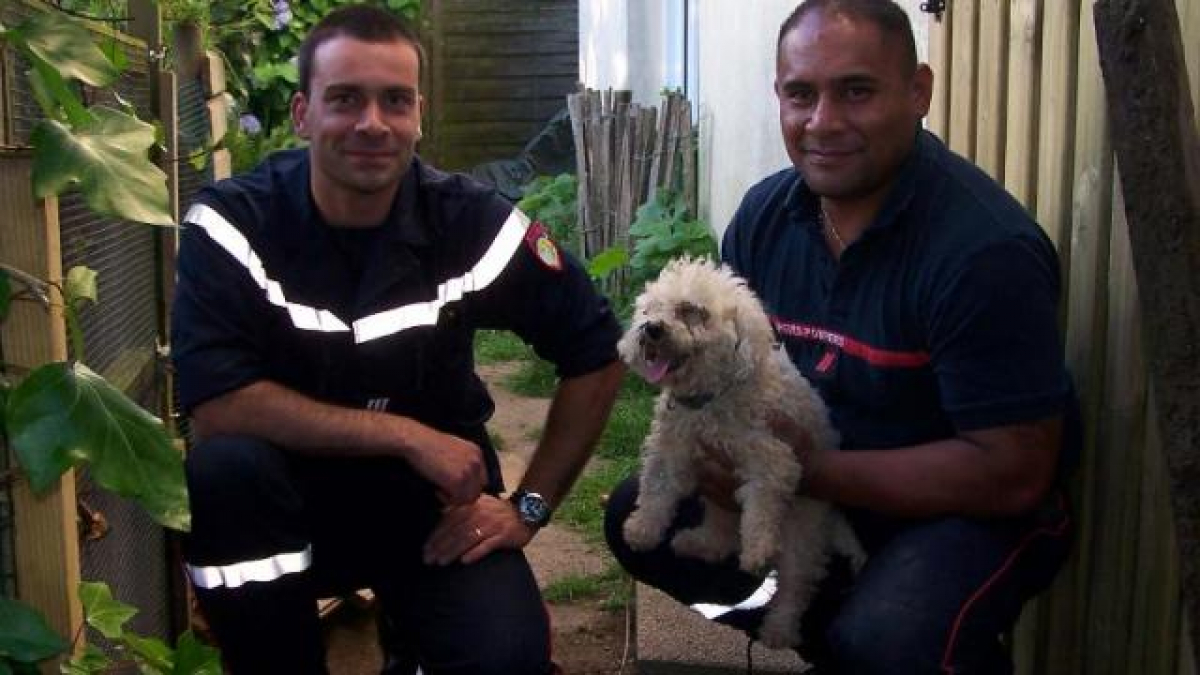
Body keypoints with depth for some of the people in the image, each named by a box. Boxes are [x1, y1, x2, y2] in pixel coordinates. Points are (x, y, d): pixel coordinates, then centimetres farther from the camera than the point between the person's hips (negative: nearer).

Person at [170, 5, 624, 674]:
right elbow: (217, 406, -24)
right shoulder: (232, 223, -15)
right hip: (290, 499, 0)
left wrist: (529, 507, -5)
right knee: (223, 467, -33)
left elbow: (596, 354, -2)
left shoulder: (473, 222, -12)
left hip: (437, 498, 1)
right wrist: (408, 436, -24)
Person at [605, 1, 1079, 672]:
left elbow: (1013, 473, -25)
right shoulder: (764, 213, -6)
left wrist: (809, 471, -28)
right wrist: (718, 441, -18)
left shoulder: (985, 248, -26)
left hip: (977, 507, -6)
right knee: (639, 518, 1)